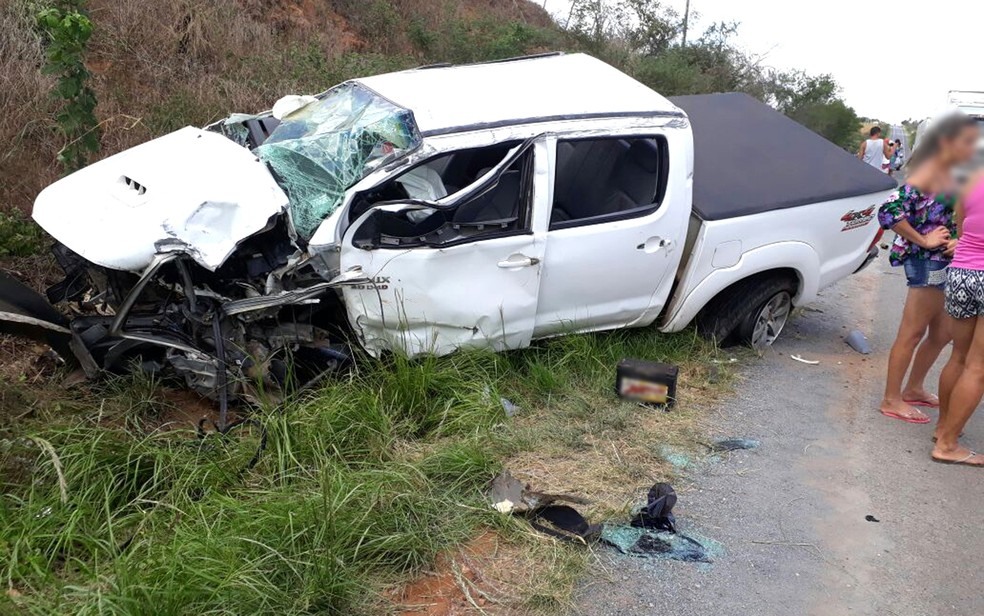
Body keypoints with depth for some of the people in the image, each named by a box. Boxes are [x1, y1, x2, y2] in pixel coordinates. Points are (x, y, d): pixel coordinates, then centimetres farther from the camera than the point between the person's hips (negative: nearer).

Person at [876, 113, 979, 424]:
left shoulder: (948, 176, 12)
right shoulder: (928, 174, -15)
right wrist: (924, 242, -20)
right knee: (912, 333, -2)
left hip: (943, 264, 9)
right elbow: (889, 211, -28)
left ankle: (913, 389, 34)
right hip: (926, 262, -9)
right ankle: (892, 400, 9)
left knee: (941, 333, 18)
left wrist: (956, 240, -1)